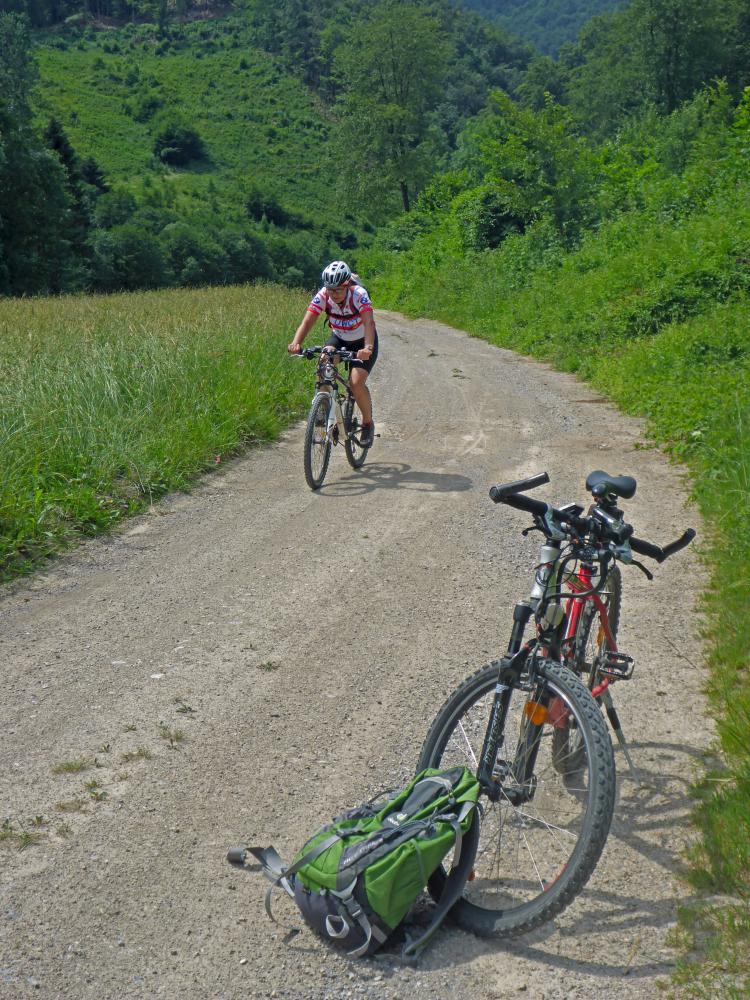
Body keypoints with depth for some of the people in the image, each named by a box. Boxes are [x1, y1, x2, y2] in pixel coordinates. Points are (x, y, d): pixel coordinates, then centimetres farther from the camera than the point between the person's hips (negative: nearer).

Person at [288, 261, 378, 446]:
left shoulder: (359, 295, -31)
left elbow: (369, 323, -44)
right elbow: (307, 321, -32)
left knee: (356, 383, -22)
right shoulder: (322, 296, -23)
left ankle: (368, 423, 4)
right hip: (339, 339, 3)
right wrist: (296, 343, -51)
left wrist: (368, 348, -61)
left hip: (362, 342, -3)